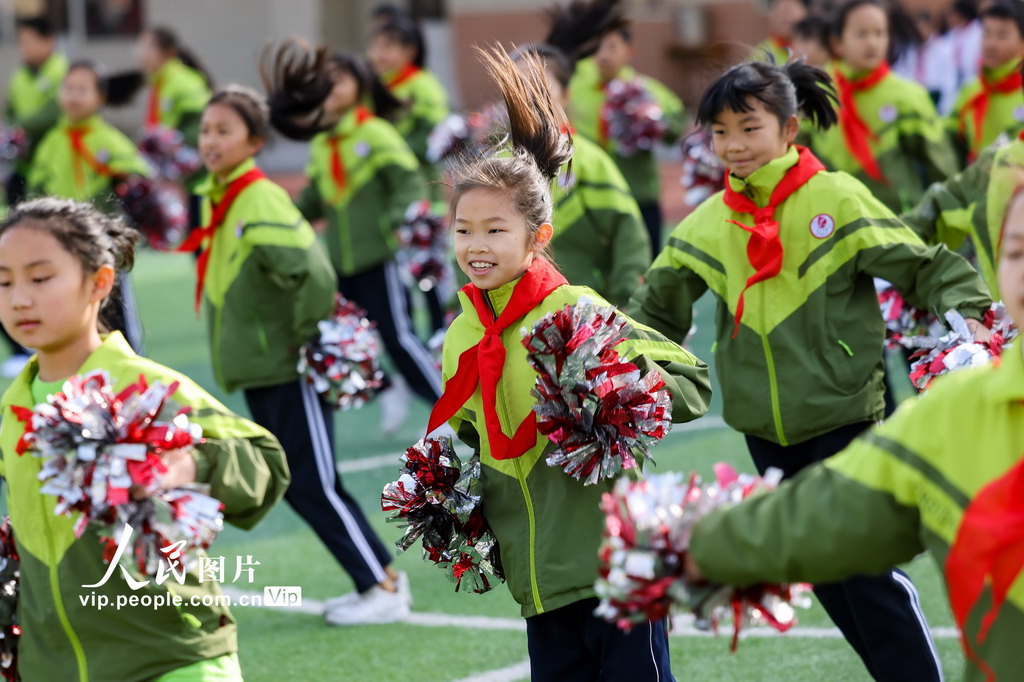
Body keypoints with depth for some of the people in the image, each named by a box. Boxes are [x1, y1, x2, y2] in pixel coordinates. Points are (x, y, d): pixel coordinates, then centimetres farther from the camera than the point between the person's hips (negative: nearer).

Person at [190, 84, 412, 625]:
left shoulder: (261, 202, -19)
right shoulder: (214, 199, 9)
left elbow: (314, 273, -28)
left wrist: (305, 337, -19)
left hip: (291, 371, -9)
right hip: (258, 371, 9)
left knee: (314, 485, -5)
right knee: (297, 484, 12)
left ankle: (384, 590, 4)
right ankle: (379, 577, 21)